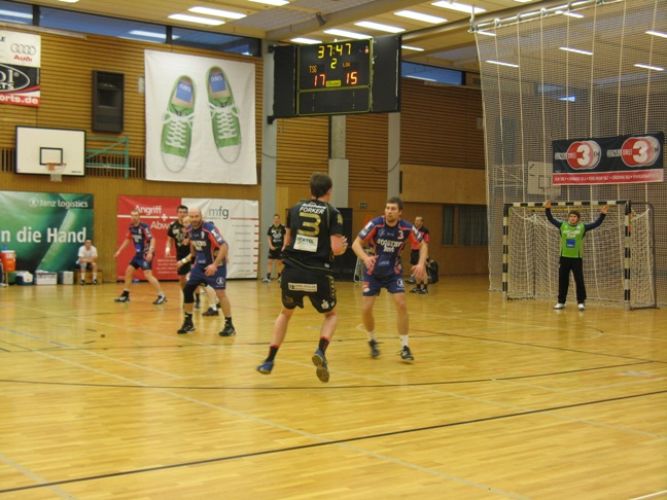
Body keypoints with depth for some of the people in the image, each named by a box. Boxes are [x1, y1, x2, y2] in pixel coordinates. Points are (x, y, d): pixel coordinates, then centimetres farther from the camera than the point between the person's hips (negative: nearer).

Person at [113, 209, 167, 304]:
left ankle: (161, 296, -16)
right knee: (128, 271, 10)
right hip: (138, 253, 8)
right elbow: (128, 239, 20)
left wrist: (150, 252, -38)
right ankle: (125, 295, 23)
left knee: (148, 274, -19)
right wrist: (119, 250, 19)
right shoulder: (131, 227, 5)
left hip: (146, 254, -8)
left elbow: (152, 239, -25)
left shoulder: (144, 227, -19)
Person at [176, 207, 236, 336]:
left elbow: (224, 246, -28)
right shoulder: (191, 230, 1)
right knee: (187, 289, 3)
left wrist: (215, 265, -32)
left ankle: (229, 325, -6)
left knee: (220, 293, -16)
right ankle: (188, 322, 17)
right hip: (200, 265, 7)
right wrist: (184, 260, 15)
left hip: (216, 265, -7)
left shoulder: (209, 229, -22)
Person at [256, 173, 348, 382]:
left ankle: (269, 360, 22)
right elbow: (336, 249, -8)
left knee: (285, 313, 28)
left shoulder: (295, 208, 10)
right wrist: (344, 246, 14)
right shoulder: (332, 213, -1)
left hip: (292, 271, 3)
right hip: (317, 274, -3)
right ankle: (321, 351, -4)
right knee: (330, 314, 22)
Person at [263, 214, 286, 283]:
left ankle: (279, 277, 15)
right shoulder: (271, 228, 5)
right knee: (270, 262, -3)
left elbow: (285, 237, -3)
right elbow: (269, 238, 8)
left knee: (278, 263, 4)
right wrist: (271, 246, -6)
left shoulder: (282, 228, -3)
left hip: (280, 248, -2)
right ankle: (268, 277, -5)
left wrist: (284, 246, -11)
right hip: (273, 248, 2)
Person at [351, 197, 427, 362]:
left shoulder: (407, 228, -14)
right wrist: (365, 257, -39)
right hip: (373, 272, -1)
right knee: (366, 309, -6)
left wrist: (421, 264, -18)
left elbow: (423, 245, 0)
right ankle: (372, 341, 23)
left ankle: (405, 347, -2)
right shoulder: (375, 224, -19)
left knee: (401, 305, -15)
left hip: (393, 272, 1)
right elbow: (356, 244, -19)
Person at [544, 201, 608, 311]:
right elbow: (551, 219, 5)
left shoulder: (582, 227, 1)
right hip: (564, 257, 2)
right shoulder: (562, 225, 4)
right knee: (562, 281, 7)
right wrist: (548, 209, -6)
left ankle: (581, 302, 6)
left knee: (579, 280, -1)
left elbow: (596, 224, 0)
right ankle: (561, 302, 16)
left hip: (577, 258, -2)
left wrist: (602, 214, -11)